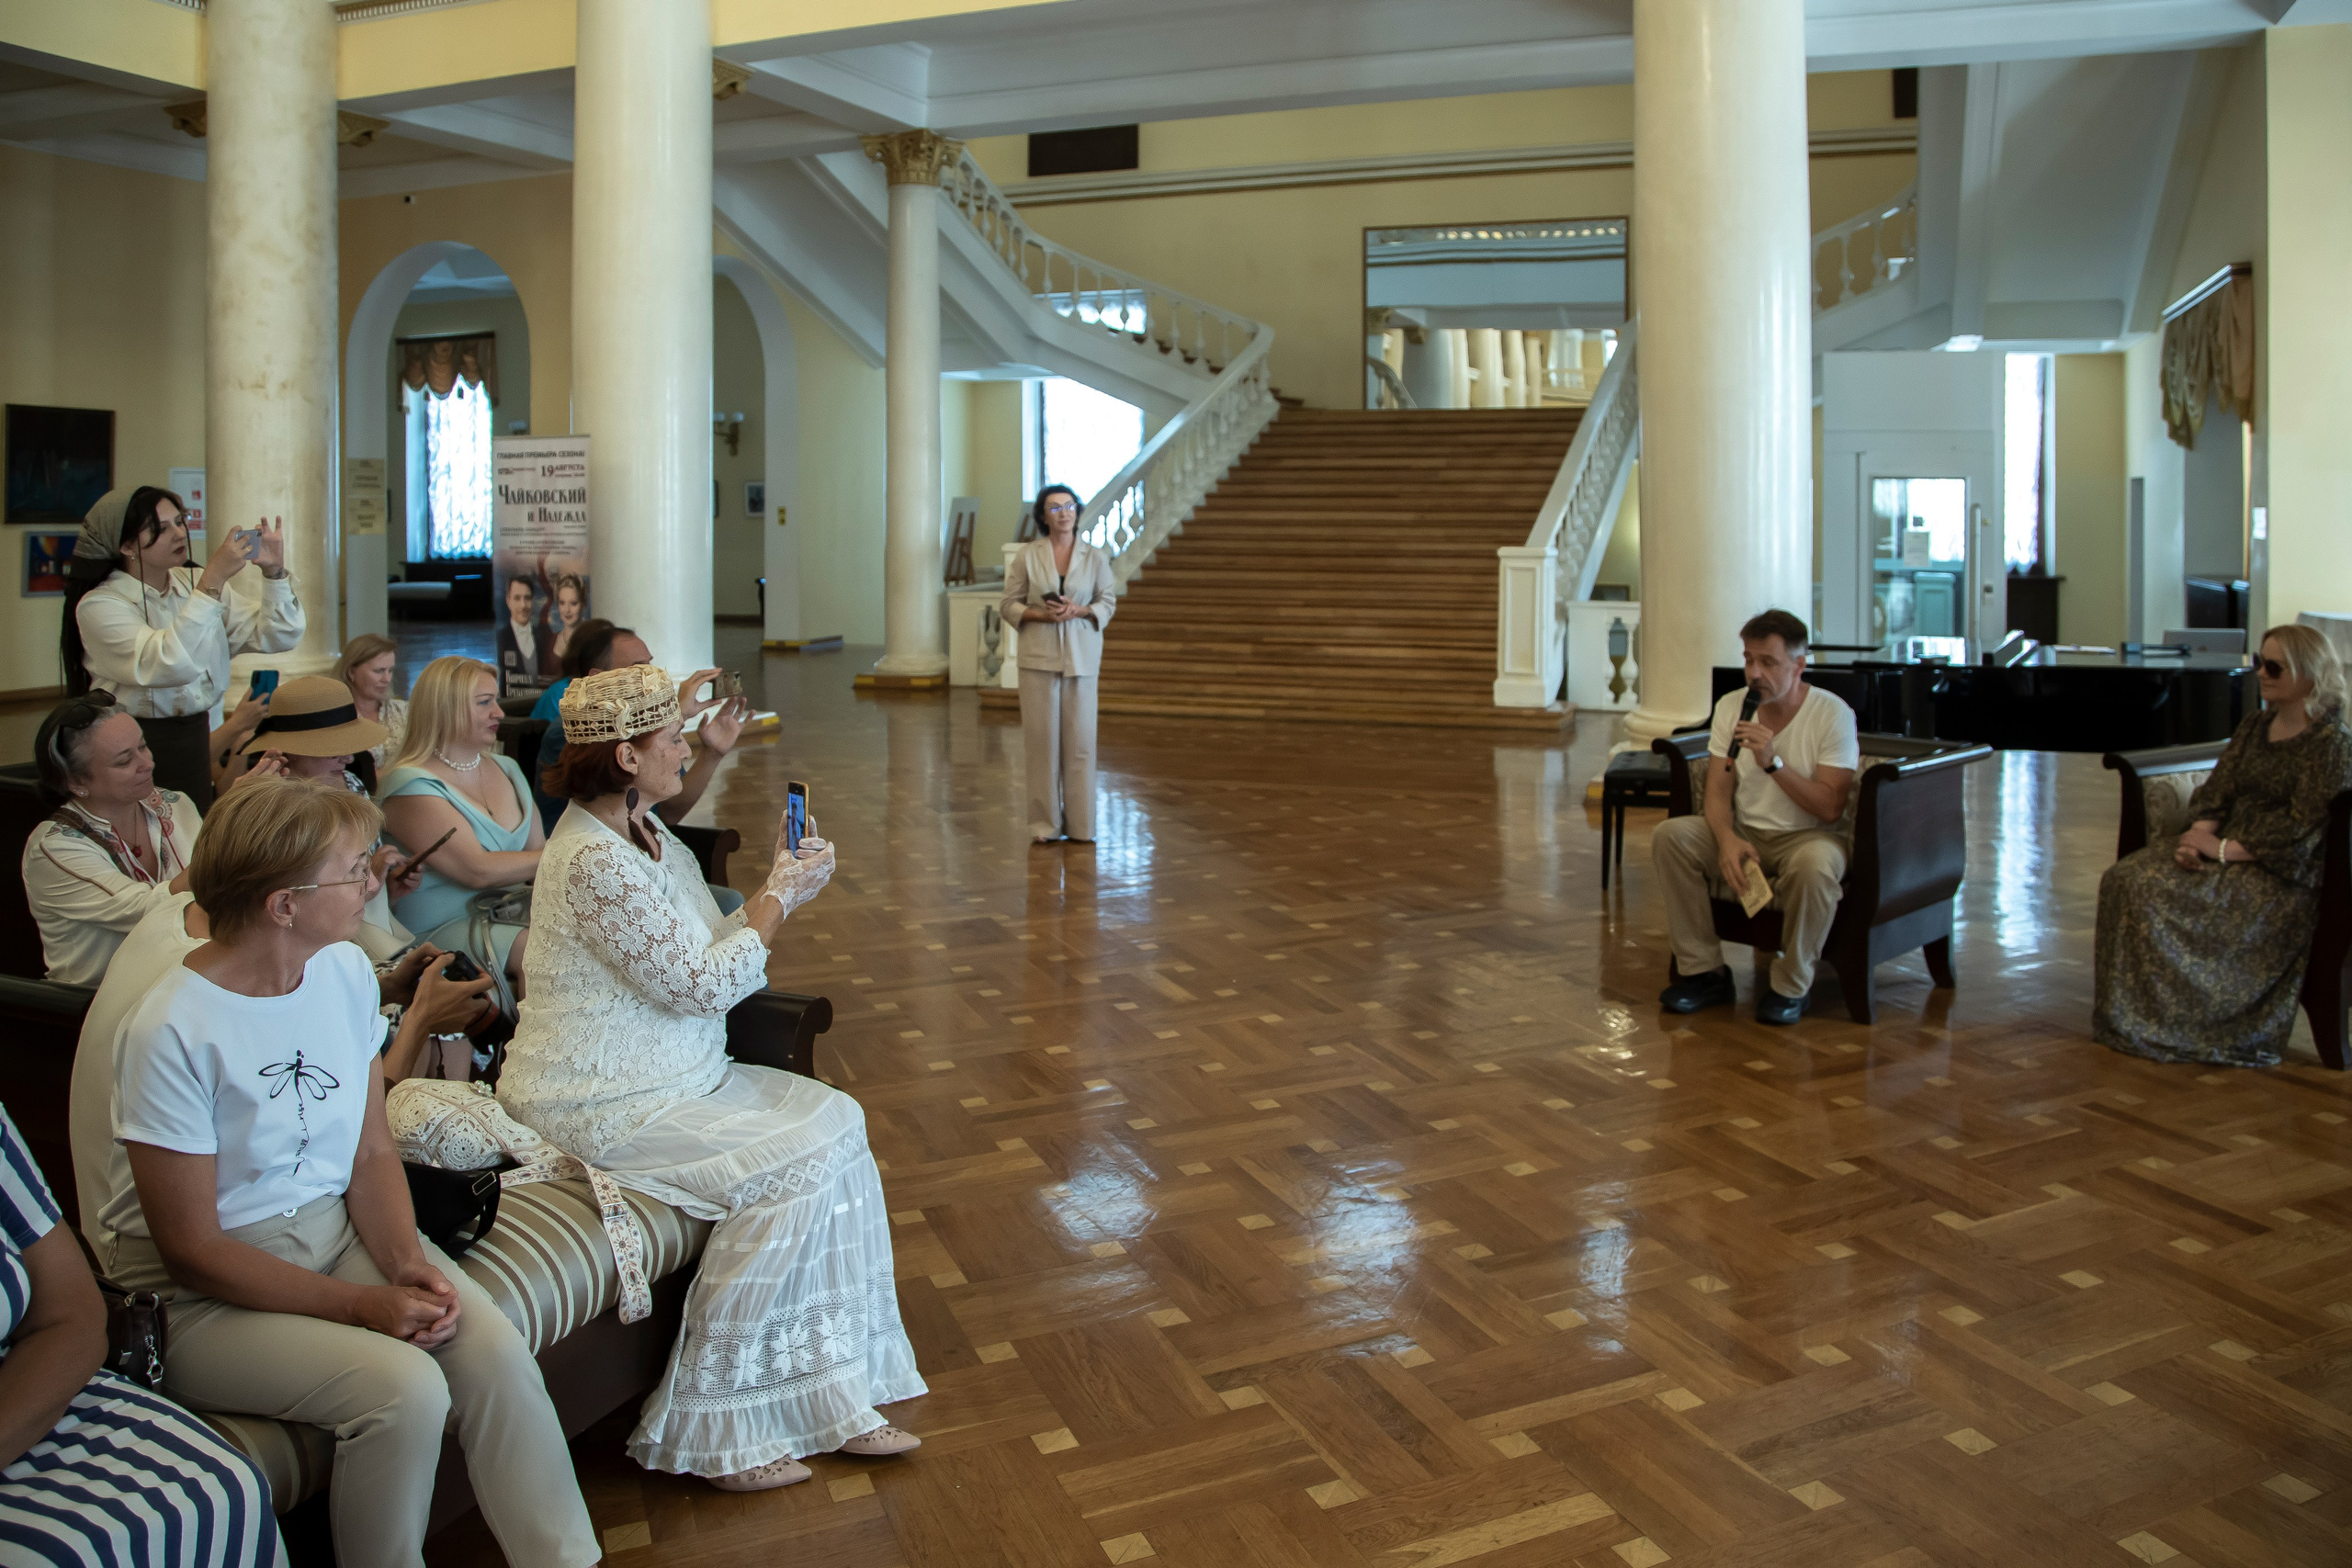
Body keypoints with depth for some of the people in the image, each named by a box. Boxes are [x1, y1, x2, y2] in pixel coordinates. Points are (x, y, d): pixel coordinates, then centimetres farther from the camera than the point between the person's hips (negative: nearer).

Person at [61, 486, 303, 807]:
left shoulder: (194, 583, 6)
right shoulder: (99, 605, -11)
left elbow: (278, 637, 2)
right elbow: (169, 666, -28)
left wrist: (274, 572, -13)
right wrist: (212, 582, -28)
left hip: (195, 742, 5)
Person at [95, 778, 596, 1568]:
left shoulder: (346, 971, -1)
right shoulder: (171, 1033, -21)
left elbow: (372, 1152, 5)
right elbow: (192, 1250, -17)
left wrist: (406, 1259, -13)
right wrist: (364, 1305, -22)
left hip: (337, 1228, 6)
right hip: (202, 1295, -5)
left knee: (495, 1352, -18)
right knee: (405, 1388, -27)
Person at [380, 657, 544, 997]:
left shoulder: (505, 768, 15)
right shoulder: (411, 785, -9)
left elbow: (537, 848, 11)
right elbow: (477, 871, -17)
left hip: (513, 908, 7)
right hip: (444, 928, -7)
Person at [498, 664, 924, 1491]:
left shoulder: (644, 831, 11)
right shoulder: (596, 858, -21)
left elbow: (705, 954, 12)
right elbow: (699, 985, -20)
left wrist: (779, 889, 0)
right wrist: (779, 896, -10)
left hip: (671, 1077, 10)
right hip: (598, 1106, -9)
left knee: (834, 1122, -6)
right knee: (788, 1168, -20)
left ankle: (830, 1397, -1)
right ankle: (706, 1430, -5)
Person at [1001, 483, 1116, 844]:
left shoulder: (1095, 557, 3)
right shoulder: (1027, 556, 1)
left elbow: (1107, 602, 7)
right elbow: (1009, 605, 3)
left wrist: (1079, 611, -12)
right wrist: (1042, 614, -15)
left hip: (1081, 656, 1)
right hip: (1039, 656, -1)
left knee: (1080, 738, 2)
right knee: (1042, 739, 0)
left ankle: (1080, 823, 12)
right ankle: (1044, 824, 9)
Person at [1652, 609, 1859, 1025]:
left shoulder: (1833, 714, -12)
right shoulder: (1731, 706, 1)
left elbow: (1829, 807, -18)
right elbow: (1718, 790, -3)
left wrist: (1772, 761, -28)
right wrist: (1727, 840, -24)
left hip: (1807, 836, -4)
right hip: (1744, 833, 4)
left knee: (1815, 863, -39)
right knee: (1670, 835, -21)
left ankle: (1790, 986, -15)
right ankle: (1705, 972, -11)